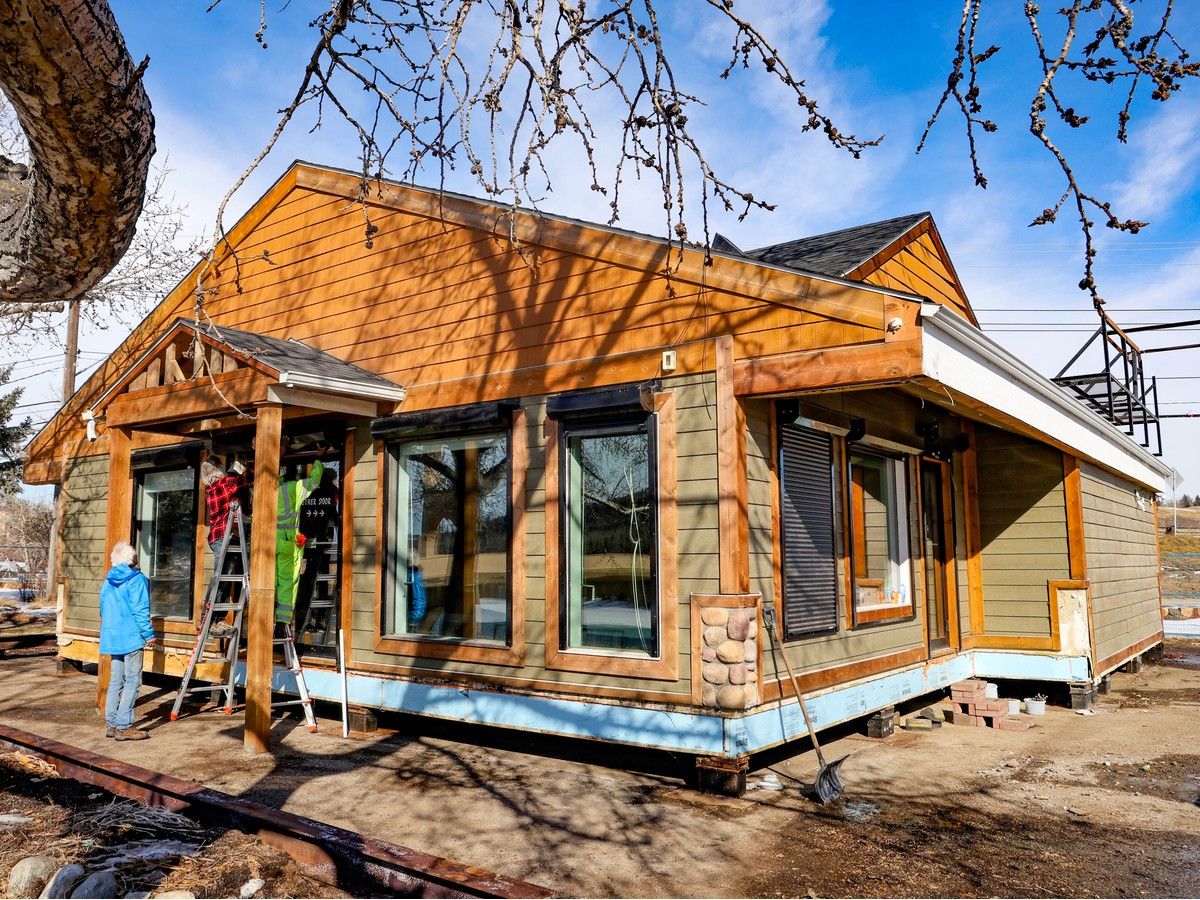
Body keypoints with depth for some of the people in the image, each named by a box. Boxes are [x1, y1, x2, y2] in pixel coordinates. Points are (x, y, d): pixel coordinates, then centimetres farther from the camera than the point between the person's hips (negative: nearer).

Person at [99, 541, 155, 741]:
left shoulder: (108, 582, 12)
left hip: (112, 638, 8)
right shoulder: (137, 580, -12)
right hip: (131, 637, -8)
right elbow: (140, 610, -15)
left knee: (116, 681, 13)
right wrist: (149, 634, -9)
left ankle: (112, 724, 17)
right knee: (132, 681, -3)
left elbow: (103, 610, 20)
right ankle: (124, 726, -3)